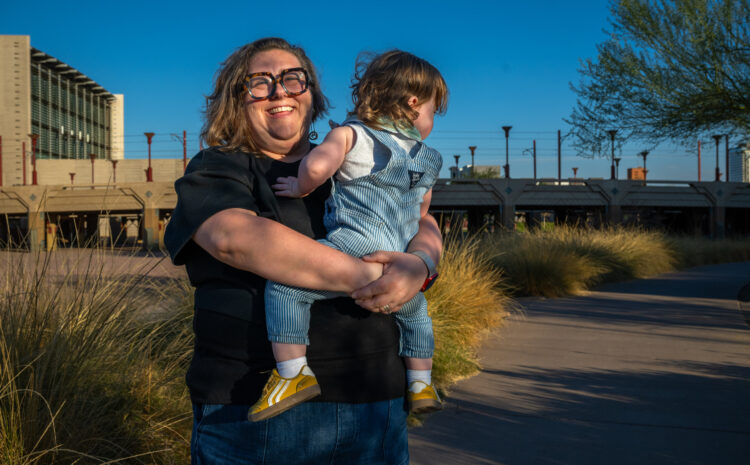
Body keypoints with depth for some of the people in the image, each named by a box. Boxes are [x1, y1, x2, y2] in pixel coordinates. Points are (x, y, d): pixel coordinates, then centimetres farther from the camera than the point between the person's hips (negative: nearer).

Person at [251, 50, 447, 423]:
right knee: (415, 313, 35)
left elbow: (316, 166, -13)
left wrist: (300, 188, 8)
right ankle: (421, 386, 39)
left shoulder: (349, 134, 6)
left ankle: (294, 373, -12)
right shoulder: (429, 159, 21)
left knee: (284, 285, -3)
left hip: (357, 246, -6)